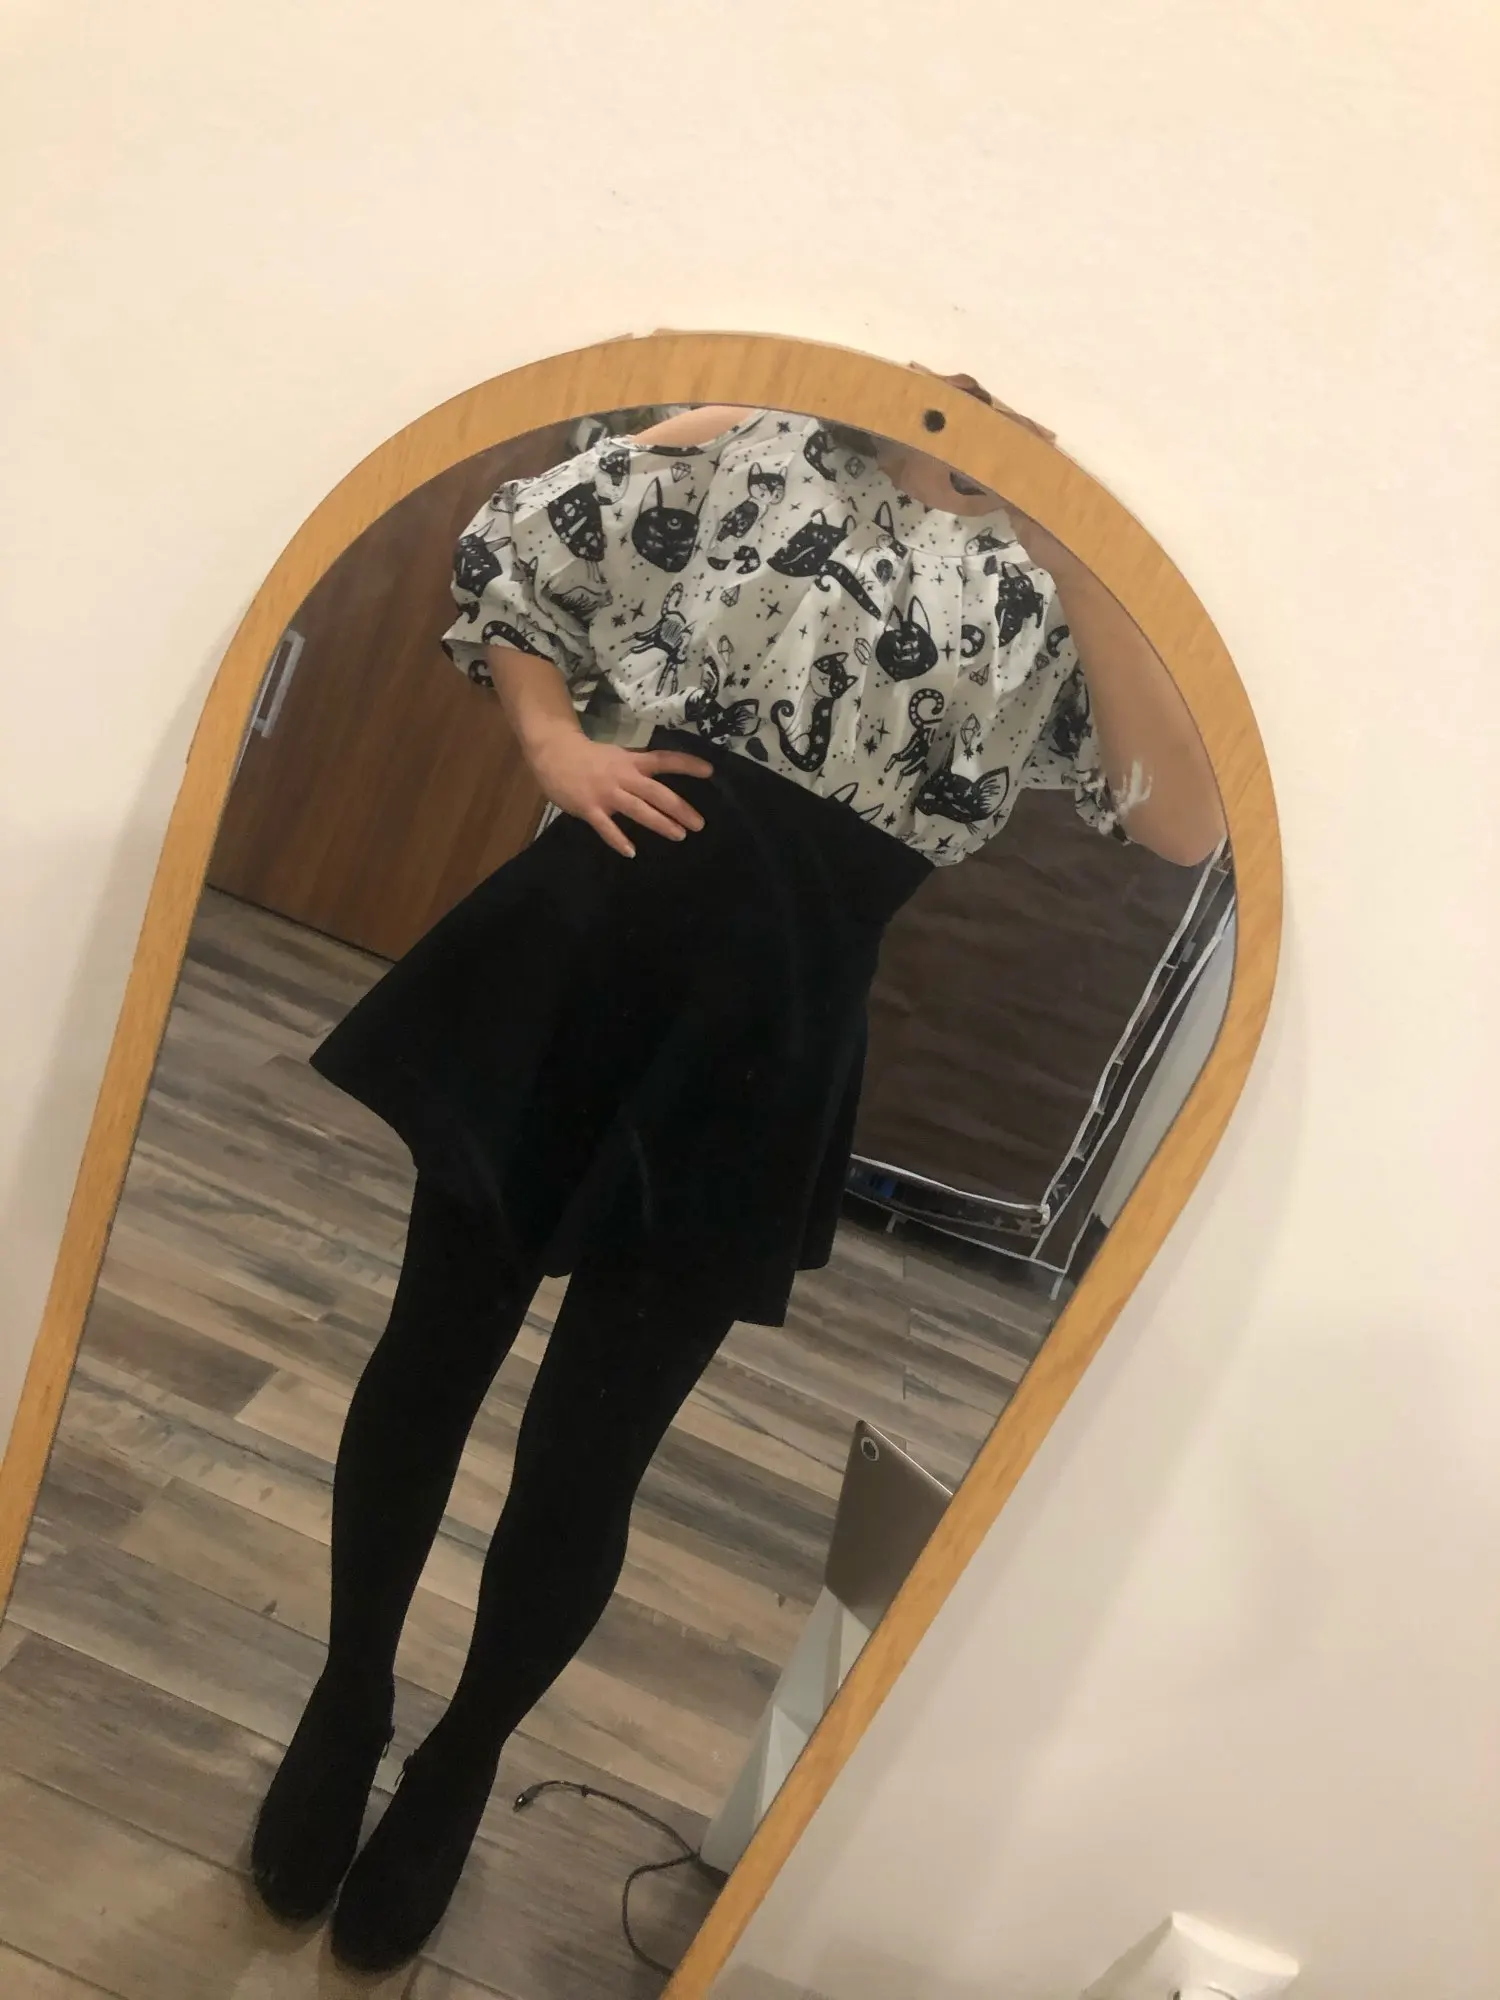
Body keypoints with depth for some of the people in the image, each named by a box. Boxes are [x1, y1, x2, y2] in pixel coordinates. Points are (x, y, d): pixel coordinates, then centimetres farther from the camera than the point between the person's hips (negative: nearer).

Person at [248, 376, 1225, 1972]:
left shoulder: (1053, 592, 5)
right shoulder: (753, 443, 7)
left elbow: (1186, 826, -8)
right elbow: (510, 544, 14)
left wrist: (1080, 572, -11)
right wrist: (552, 744, 1)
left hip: (767, 1045, -1)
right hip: (590, 937, 2)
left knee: (584, 1453, 7)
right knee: (435, 1347, 13)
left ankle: (458, 1768, 35)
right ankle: (343, 1712, 39)